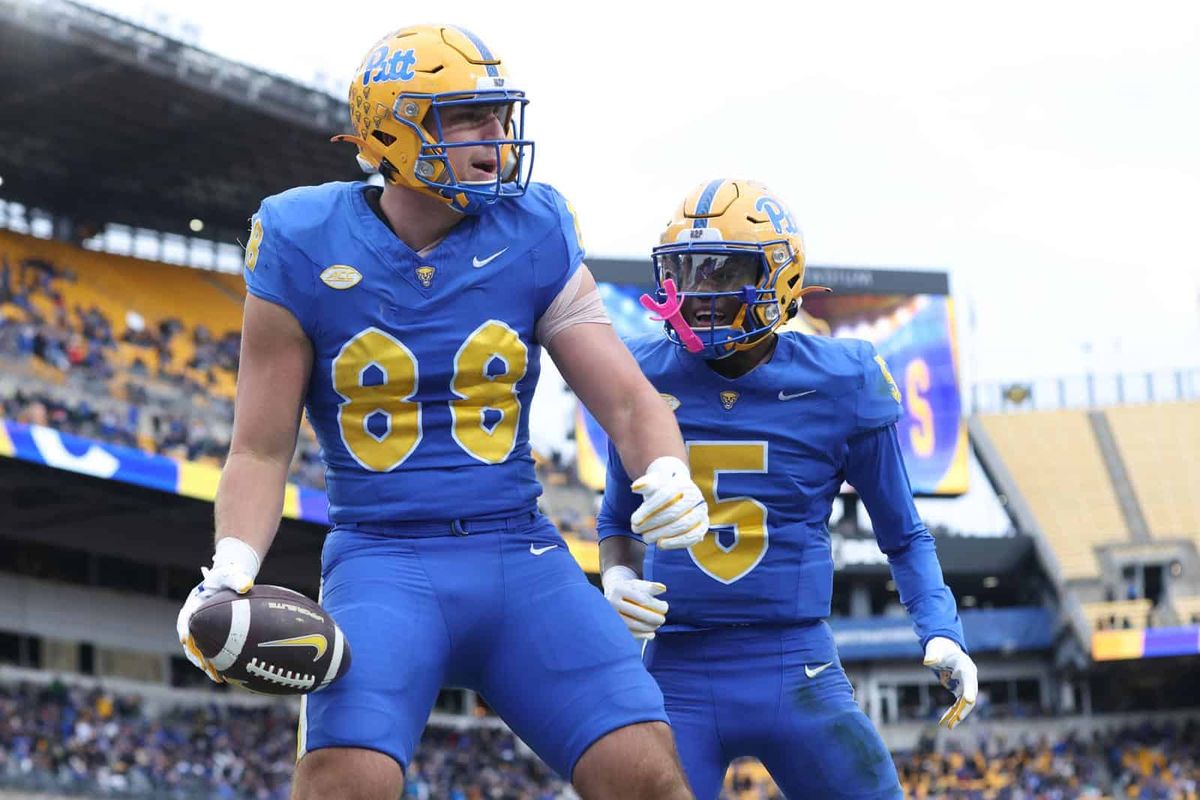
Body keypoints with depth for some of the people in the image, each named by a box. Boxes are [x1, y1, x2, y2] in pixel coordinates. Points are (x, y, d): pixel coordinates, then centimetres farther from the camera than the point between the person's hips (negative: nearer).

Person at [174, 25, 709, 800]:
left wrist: (669, 475, -19)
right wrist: (231, 570, -13)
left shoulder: (533, 238, 4)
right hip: (383, 556, -2)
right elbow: (261, 448, 3)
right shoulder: (308, 250, -1)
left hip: (522, 557, 3)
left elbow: (628, 398, 3)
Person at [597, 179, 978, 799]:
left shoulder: (841, 384, -2)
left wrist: (941, 631, -6)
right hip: (676, 674, 1)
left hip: (797, 673, -1)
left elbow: (904, 536, 10)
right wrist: (617, 577, -3)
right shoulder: (645, 377, 3)